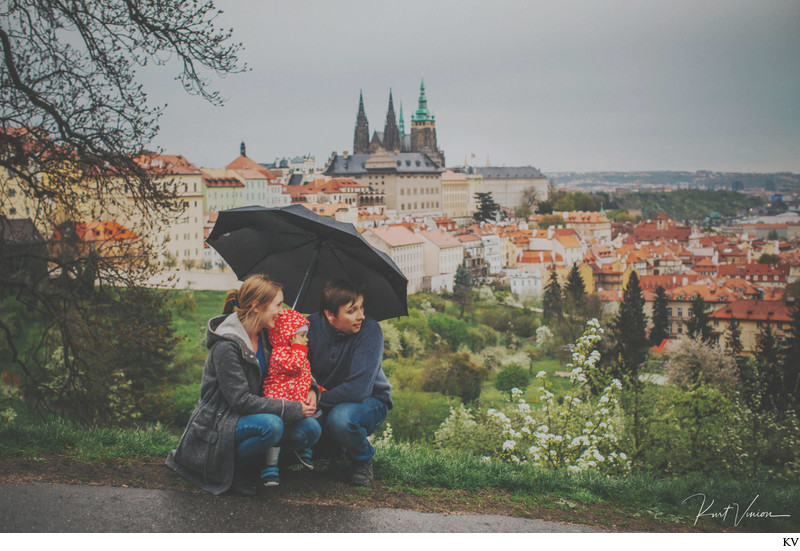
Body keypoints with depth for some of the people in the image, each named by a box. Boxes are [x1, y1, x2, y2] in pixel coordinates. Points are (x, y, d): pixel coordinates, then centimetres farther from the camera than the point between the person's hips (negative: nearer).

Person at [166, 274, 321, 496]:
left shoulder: (263, 337, 5)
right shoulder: (226, 346, -20)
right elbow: (240, 400, -24)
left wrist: (311, 389, -4)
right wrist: (293, 409, -24)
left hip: (251, 416, 8)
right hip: (219, 422, -8)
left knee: (311, 429, -12)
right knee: (271, 425, -35)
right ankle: (229, 466, -10)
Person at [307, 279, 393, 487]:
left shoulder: (370, 330, -25)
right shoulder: (310, 326, -14)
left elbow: (358, 388, -31)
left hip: (370, 401, -4)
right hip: (326, 402, 4)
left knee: (340, 418, -37)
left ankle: (362, 460, -4)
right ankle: (331, 447, 12)